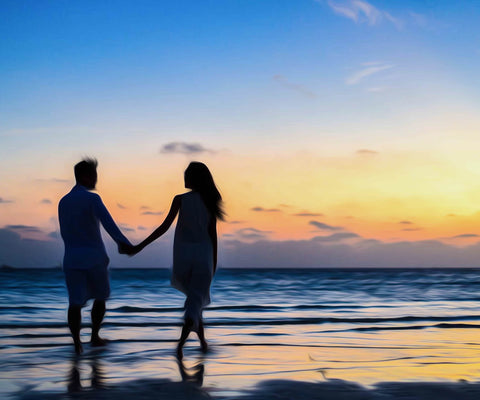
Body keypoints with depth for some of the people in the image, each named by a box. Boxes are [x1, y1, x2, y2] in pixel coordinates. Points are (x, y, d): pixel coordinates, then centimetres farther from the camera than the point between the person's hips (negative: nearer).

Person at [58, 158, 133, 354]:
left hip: (71, 258, 4)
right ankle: (94, 336, 23)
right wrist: (125, 243, -35)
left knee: (75, 302, -1)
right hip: (94, 257, -4)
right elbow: (108, 223, -25)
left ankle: (77, 342, -18)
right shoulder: (92, 198, -10)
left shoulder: (63, 202, 11)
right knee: (100, 296, 18)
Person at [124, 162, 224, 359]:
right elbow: (213, 234, 1)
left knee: (193, 294, 23)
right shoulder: (210, 202, 0)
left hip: (182, 254, 0)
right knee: (196, 299, -1)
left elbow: (165, 226, -11)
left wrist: (140, 246, -8)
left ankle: (202, 338, 27)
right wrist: (214, 261, 11)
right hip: (203, 254, 0)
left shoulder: (180, 199, -6)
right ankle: (182, 339, -28)